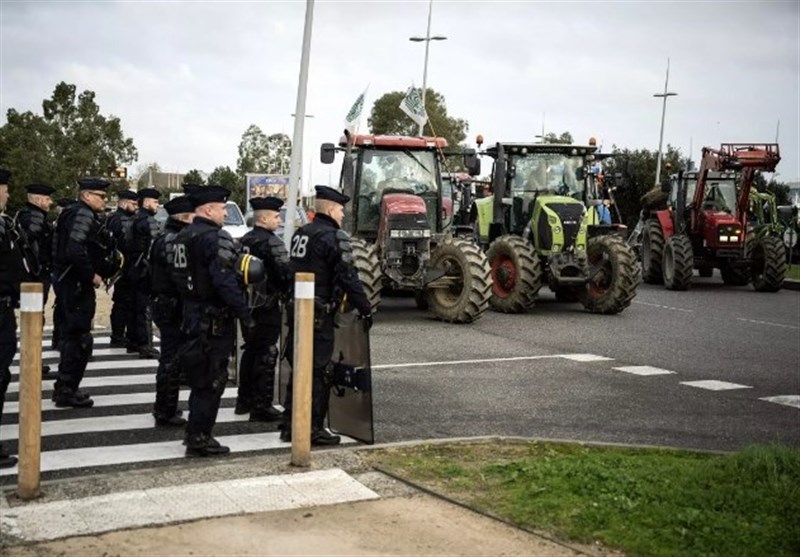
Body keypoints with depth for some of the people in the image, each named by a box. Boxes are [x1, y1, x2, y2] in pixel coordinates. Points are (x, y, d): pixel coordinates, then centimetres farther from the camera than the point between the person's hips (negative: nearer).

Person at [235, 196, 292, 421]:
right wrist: (286, 294, -3)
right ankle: (261, 406, 0)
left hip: (246, 304, 9)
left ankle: (244, 400, 26)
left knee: (250, 351, 18)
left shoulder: (243, 241, 12)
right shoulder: (271, 242, -15)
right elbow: (285, 273, -20)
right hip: (267, 306, -9)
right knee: (266, 355, -3)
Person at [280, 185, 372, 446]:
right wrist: (366, 309, -9)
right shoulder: (334, 237, -12)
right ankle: (314, 428, 2)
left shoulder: (300, 234, 14)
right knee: (319, 371, -1)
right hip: (319, 314, -8)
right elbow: (348, 278, -16)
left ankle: (290, 425, 21)